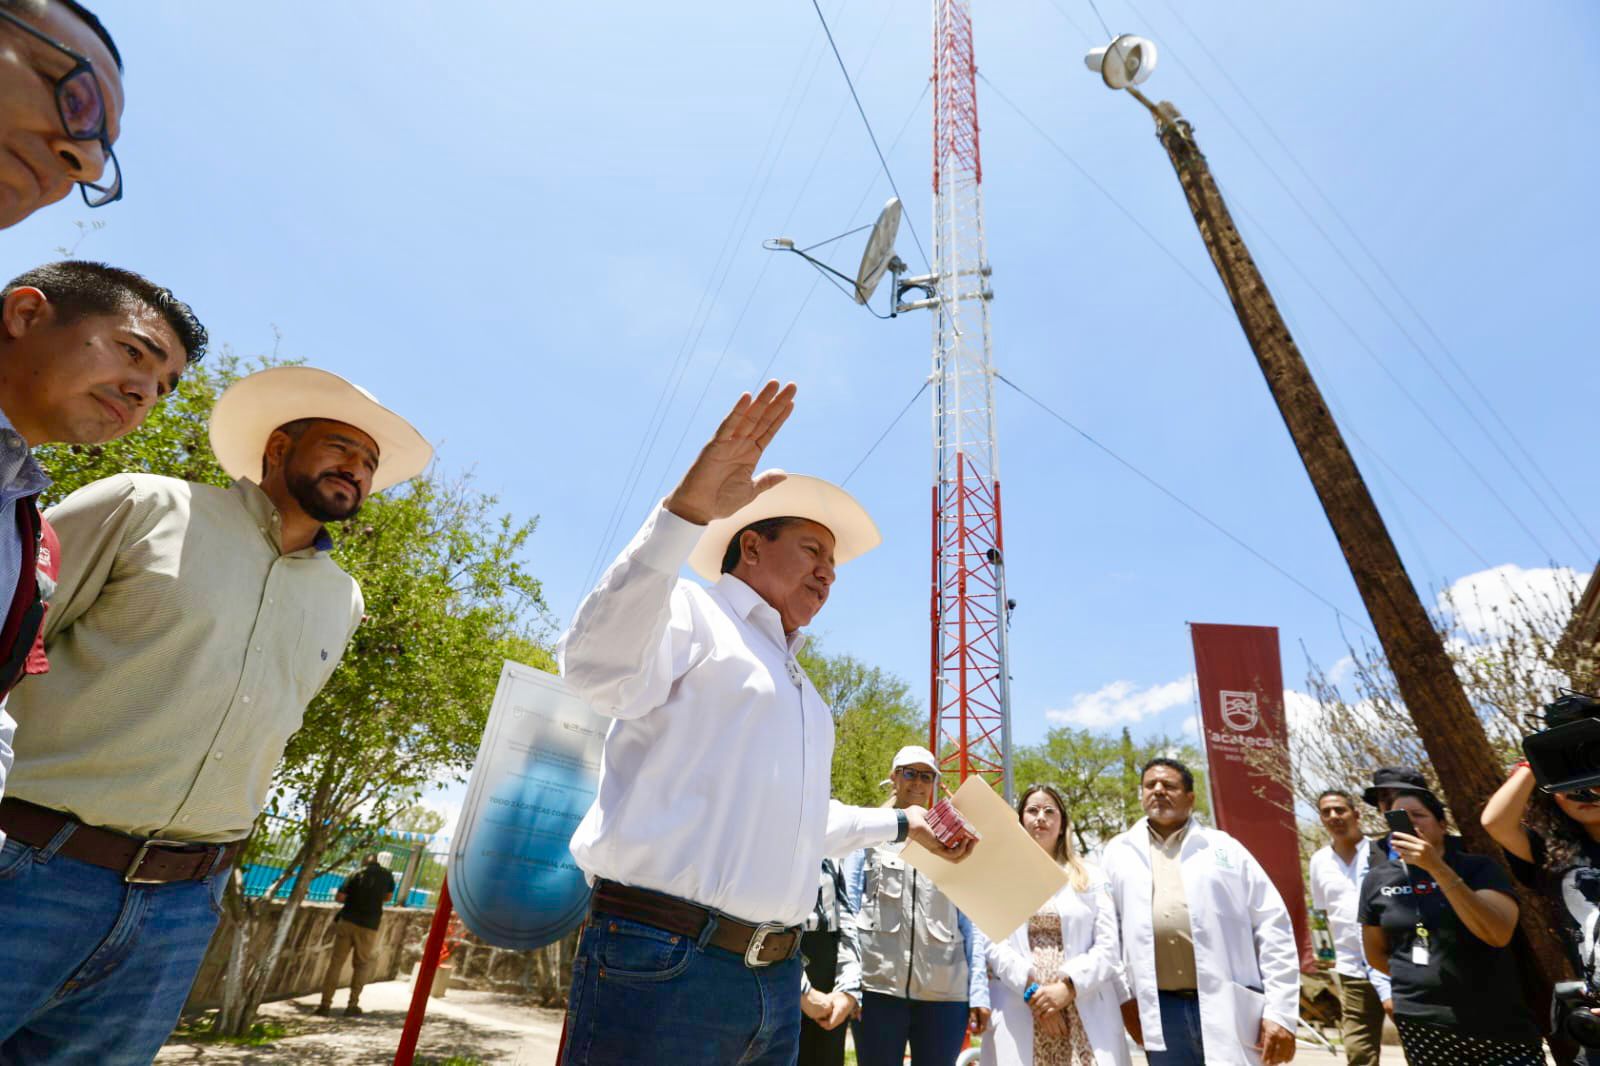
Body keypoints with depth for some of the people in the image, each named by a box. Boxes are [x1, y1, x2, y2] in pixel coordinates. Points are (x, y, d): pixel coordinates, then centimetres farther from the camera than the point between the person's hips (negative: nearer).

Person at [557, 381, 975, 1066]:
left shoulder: (802, 691, 23)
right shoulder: (692, 616, -3)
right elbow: (594, 664, -26)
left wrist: (904, 824, 37)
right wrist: (686, 508, -37)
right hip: (660, 964, -8)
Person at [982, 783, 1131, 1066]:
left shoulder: (1090, 877, 14)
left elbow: (1108, 947, 4)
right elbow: (994, 945, 0)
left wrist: (1067, 987, -9)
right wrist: (1032, 990, -12)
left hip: (1085, 1014, 1)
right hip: (1019, 1016, -1)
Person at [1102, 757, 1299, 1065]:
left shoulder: (1224, 847, 6)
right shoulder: (1119, 852, 9)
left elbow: (1273, 927, 3)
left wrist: (1280, 1011, -4)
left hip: (1228, 1007, -1)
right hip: (1161, 1011, 1)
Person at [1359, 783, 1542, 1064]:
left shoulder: (1477, 868, -4)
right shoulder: (1377, 880, 0)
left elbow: (1499, 934, -22)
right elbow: (1376, 953, 13)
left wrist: (1437, 867, -27)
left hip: (1496, 1025, -2)